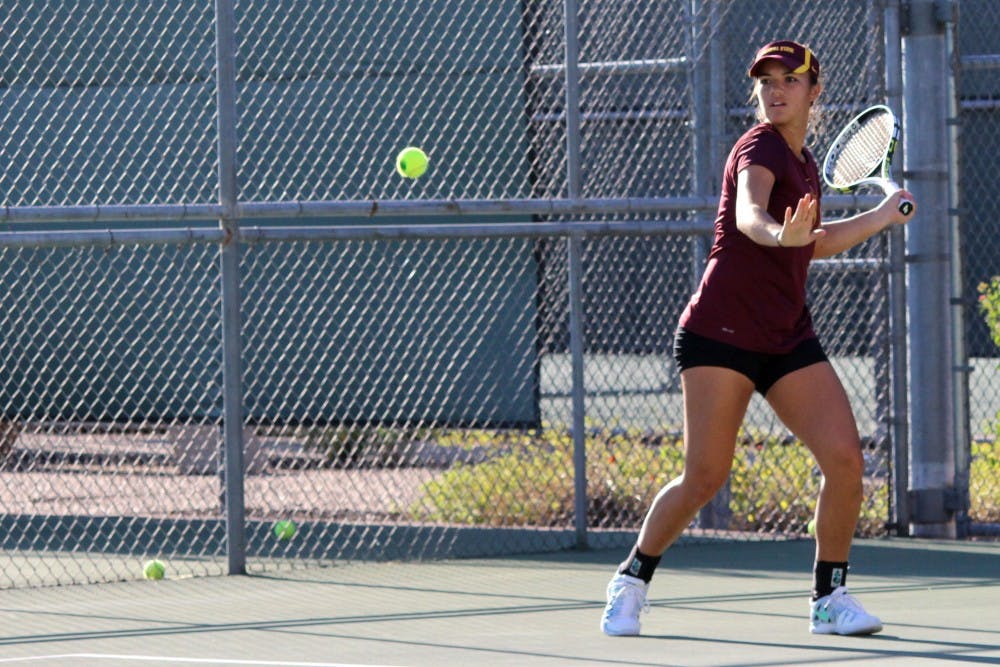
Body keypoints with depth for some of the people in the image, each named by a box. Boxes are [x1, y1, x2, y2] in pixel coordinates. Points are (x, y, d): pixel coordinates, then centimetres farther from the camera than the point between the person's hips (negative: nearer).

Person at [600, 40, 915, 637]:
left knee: (845, 458, -9)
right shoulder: (760, 149, -10)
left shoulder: (804, 163, 15)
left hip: (788, 340, 7)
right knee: (705, 478, -7)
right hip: (721, 334, -7)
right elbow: (749, 215, -33)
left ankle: (830, 598, 3)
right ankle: (632, 580, 15)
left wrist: (881, 218, 30)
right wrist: (778, 234, -55)